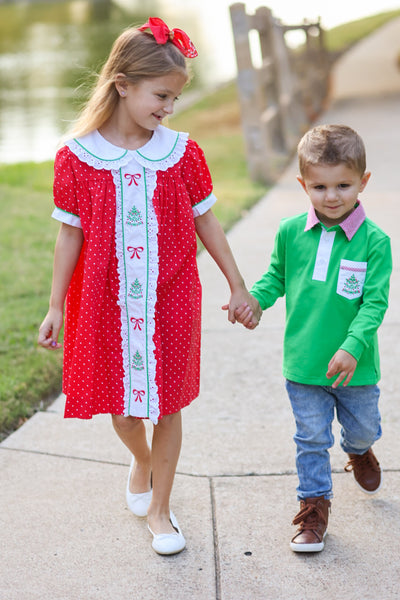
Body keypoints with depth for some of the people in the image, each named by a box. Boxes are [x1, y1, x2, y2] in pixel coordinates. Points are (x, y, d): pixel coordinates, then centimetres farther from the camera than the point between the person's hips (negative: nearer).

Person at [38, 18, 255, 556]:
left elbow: (206, 223, 5)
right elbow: (70, 235, -2)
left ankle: (159, 507, 26)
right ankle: (142, 461, 46)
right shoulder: (77, 157, -8)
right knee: (120, 406, 11)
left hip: (170, 300, 0)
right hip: (105, 303, 0)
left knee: (167, 404, 7)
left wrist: (237, 285, 10)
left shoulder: (183, 154, -5)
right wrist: (55, 306, 0)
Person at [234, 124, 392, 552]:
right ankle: (314, 506, 25)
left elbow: (375, 302, -15)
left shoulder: (374, 241, -14)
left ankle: (358, 451, 57)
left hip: (355, 366, 0)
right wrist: (255, 299, -9)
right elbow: (277, 276, 10)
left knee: (363, 428, 22)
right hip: (303, 364, 1)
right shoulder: (291, 233, -5)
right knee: (311, 439, 9)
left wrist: (354, 346, -25)